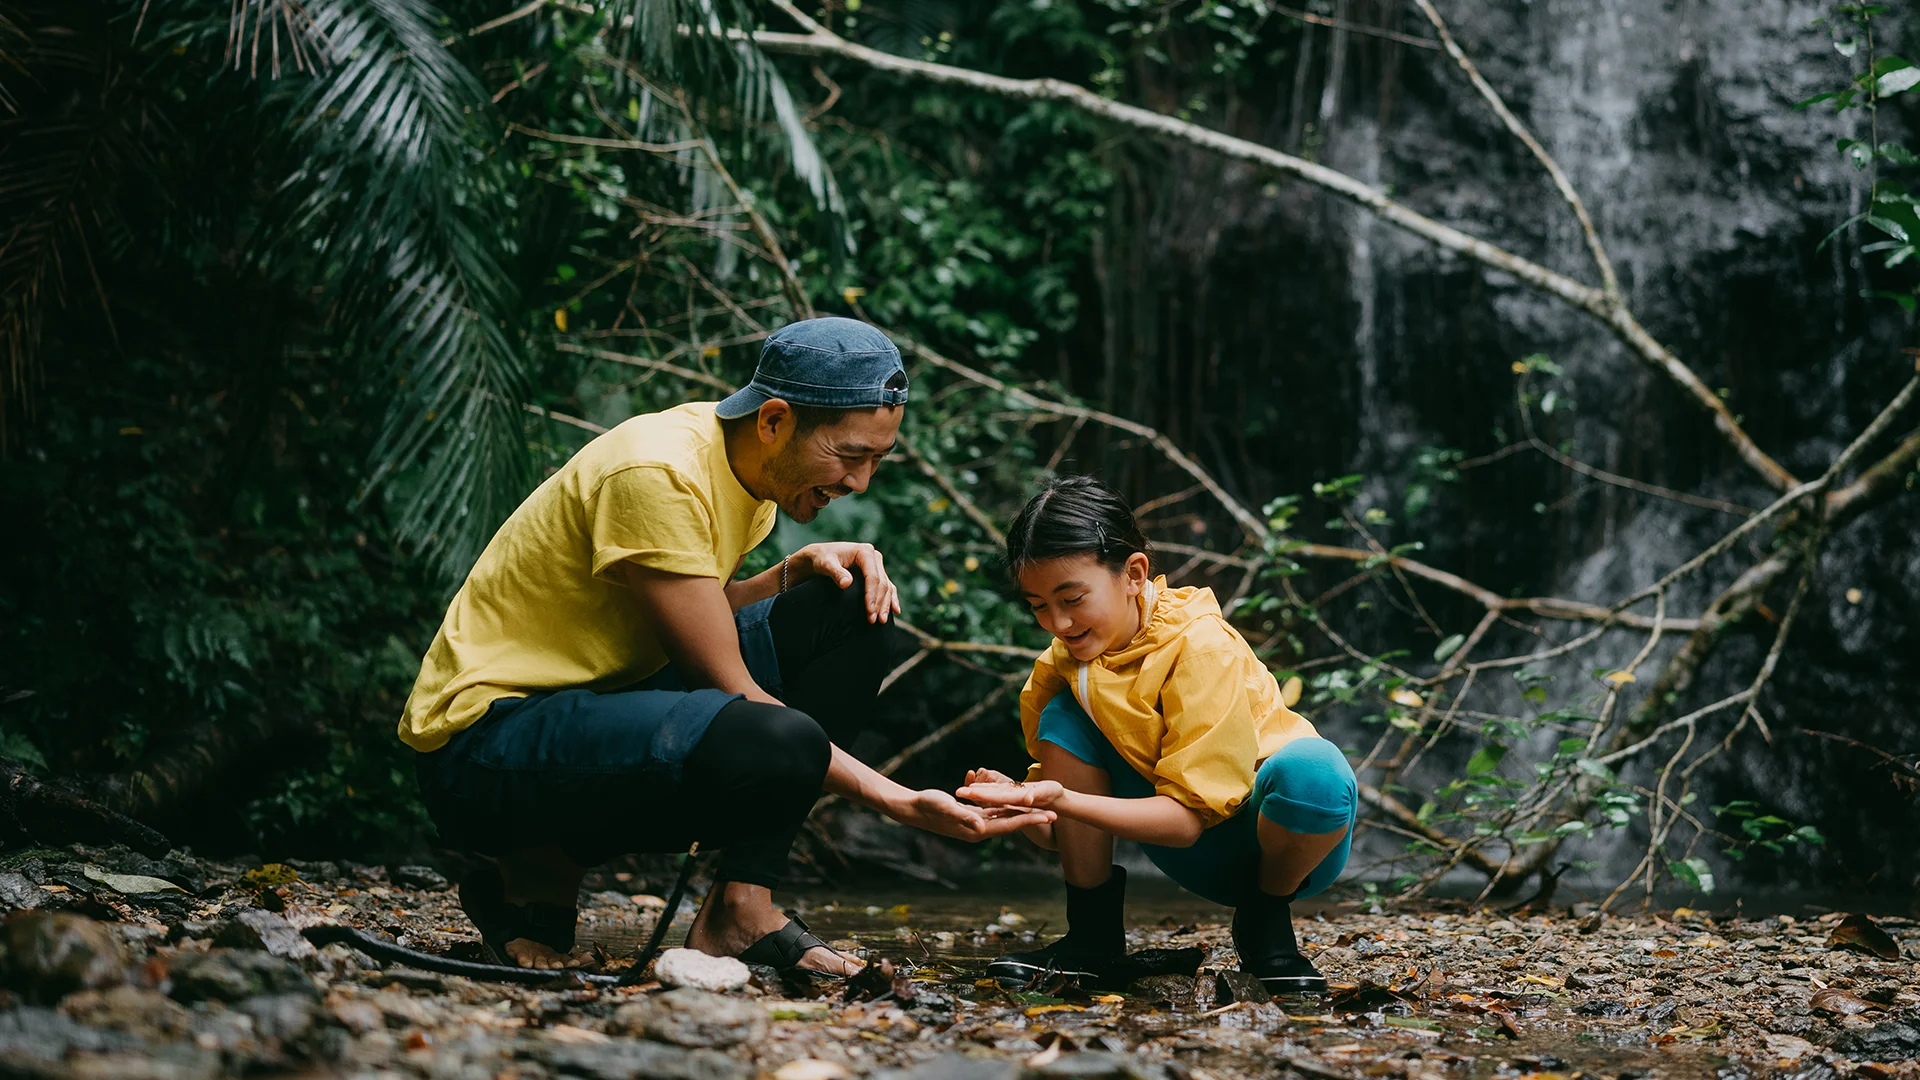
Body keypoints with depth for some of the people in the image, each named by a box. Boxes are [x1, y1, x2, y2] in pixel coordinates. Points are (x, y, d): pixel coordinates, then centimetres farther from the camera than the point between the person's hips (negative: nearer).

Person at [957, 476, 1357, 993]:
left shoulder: (1202, 648, -23)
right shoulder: (1069, 658, -4)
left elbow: (1187, 815, -28)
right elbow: (1061, 830, -2)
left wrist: (1065, 801, -40)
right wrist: (1018, 798, -26)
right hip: (1194, 855, 5)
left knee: (1312, 771, -41)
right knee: (1063, 719, -12)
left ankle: (1266, 921, -8)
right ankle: (1094, 932, -4)